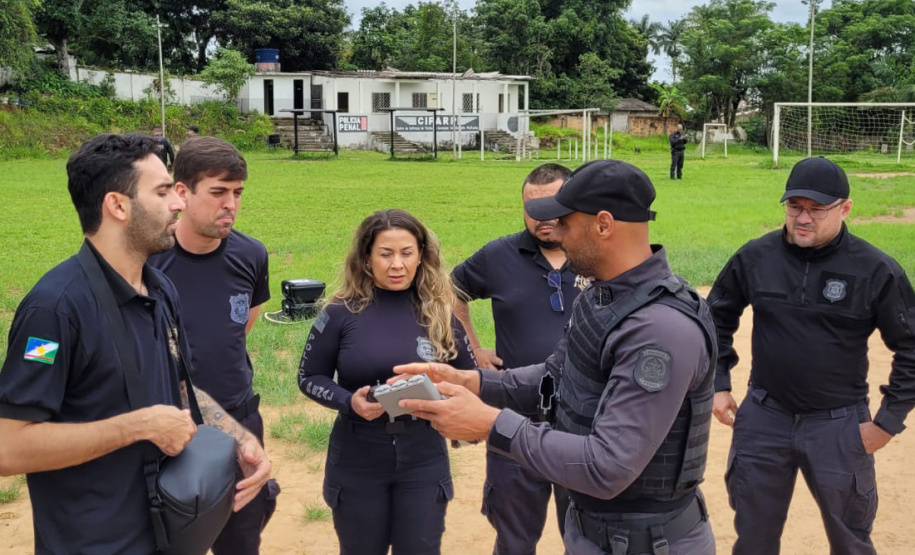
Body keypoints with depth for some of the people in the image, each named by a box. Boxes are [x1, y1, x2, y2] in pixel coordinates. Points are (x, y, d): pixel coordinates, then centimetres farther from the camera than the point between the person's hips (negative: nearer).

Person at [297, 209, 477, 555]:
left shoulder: (439, 313, -3)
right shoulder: (342, 313, -9)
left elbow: (469, 376, 7)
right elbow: (310, 377, 0)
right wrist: (348, 401, -18)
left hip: (423, 461, 1)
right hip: (356, 462, -1)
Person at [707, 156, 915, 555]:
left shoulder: (876, 270, -11)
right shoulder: (754, 257, -4)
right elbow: (717, 318, 11)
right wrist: (717, 382, 6)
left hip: (840, 426, -2)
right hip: (764, 418, 2)